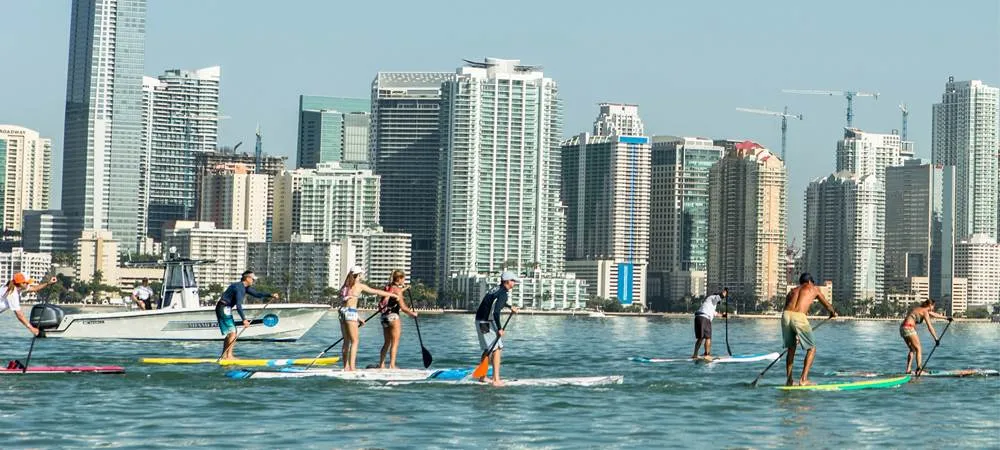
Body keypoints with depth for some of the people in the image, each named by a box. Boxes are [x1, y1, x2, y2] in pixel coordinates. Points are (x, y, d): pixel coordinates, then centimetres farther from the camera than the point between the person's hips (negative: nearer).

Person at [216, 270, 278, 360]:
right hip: (224, 309, -11)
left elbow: (257, 294, 15)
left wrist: (270, 295, 2)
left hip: (225, 309, 11)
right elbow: (238, 305, -27)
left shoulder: (244, 287, 13)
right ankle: (229, 356, -12)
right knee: (232, 332, -11)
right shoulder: (239, 287, -19)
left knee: (230, 334, 12)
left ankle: (224, 356, 13)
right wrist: (244, 319, -32)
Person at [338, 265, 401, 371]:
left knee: (346, 341, 11)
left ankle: (346, 366, 10)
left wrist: (357, 318, 25)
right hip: (351, 313, -7)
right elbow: (377, 292, 5)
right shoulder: (359, 286, 0)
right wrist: (394, 295, 14)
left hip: (342, 311, 7)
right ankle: (352, 366, -12)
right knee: (354, 341, -4)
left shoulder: (345, 286, 17)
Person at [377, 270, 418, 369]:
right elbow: (402, 307, -16)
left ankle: (381, 364, 18)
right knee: (395, 343, -2)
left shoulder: (388, 287, 10)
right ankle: (392, 365, -7)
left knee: (387, 342, 17)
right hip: (393, 316, -8)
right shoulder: (397, 289, -13)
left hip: (384, 316, 8)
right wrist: (412, 313, -2)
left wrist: (403, 289, 39)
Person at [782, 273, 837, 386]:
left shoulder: (792, 290, 31)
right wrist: (833, 313, 59)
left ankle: (788, 380, 21)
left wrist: (795, 334, 40)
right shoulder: (814, 289, 22)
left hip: (786, 315, 4)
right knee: (811, 349, 10)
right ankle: (803, 379, -1)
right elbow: (827, 305, 35)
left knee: (791, 348, 22)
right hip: (799, 317, -4)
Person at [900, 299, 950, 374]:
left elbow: (934, 314, 34)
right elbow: (930, 327, -12)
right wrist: (936, 339, -11)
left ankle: (908, 370, 11)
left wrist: (946, 317, 44)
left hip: (903, 328, 10)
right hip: (909, 328, -10)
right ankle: (919, 369, -12)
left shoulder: (920, 308, 21)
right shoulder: (925, 312, -7)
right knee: (918, 349, -5)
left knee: (912, 349, 16)